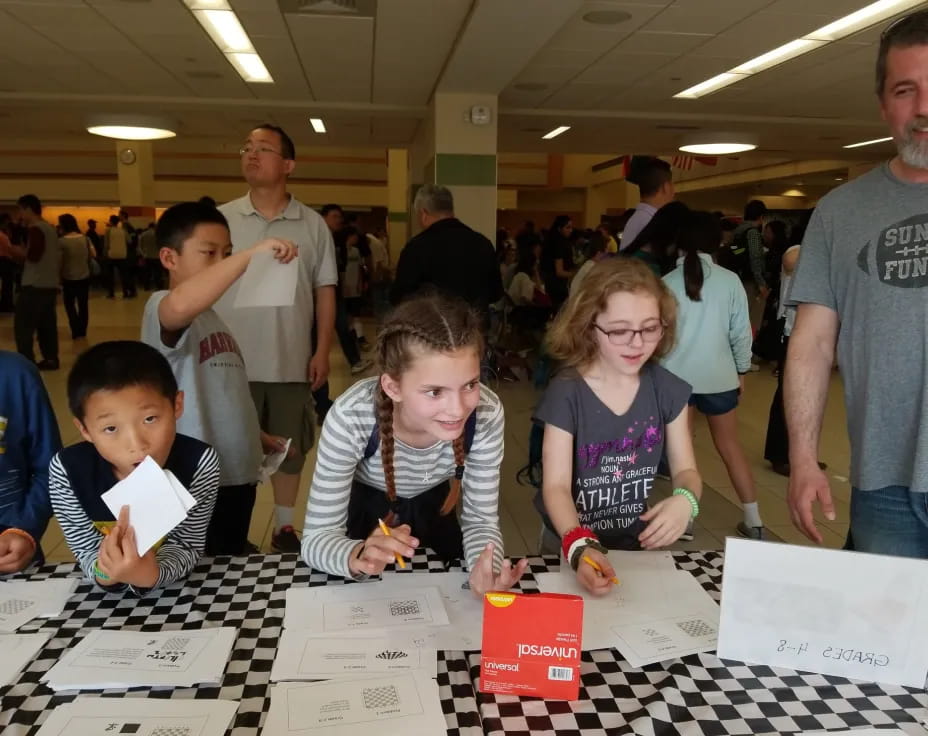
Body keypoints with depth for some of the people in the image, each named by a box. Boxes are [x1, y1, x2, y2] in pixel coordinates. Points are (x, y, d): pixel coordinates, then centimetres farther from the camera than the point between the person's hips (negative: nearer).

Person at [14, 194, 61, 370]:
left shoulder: (35, 229, -13)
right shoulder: (50, 228, 15)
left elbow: (33, 255, -23)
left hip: (35, 285, -9)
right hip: (50, 284, 9)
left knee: (22, 325, -4)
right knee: (47, 324, 11)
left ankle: (26, 362, -6)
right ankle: (51, 359, 13)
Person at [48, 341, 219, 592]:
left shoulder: (199, 462, -24)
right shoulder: (66, 471, -21)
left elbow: (186, 546, -17)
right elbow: (86, 549, -11)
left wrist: (151, 574, -36)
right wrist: (105, 571, -32)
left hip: (185, 583, -1)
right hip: (107, 595, 1)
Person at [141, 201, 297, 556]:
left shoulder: (212, 316, 15)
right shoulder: (161, 307, -13)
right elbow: (181, 305, -40)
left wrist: (257, 436, 14)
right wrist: (252, 253, -40)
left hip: (236, 473, 9)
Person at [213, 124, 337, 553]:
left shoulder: (312, 225, 2)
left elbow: (325, 291, 4)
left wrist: (322, 351, -2)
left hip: (291, 361, 1)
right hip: (231, 361, 0)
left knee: (290, 447, 11)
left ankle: (284, 527, 28)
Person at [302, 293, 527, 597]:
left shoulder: (487, 413, -33)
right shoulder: (351, 418, -39)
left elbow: (481, 519, -22)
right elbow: (316, 538, -32)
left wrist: (486, 574, -43)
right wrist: (358, 556, -54)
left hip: (433, 506, 2)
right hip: (365, 509, -1)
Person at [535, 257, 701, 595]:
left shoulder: (667, 389, -4)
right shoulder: (566, 392, -15)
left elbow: (685, 469, 3)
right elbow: (556, 485, -18)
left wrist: (685, 500, -21)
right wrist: (580, 547, -35)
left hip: (639, 543, 4)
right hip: (572, 546, -3)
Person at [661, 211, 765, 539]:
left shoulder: (667, 282, -3)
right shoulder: (729, 280, -4)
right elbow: (741, 331, -1)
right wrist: (742, 370, 12)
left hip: (676, 376, 0)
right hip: (718, 376, 1)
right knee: (729, 444, 13)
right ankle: (753, 520, 18)